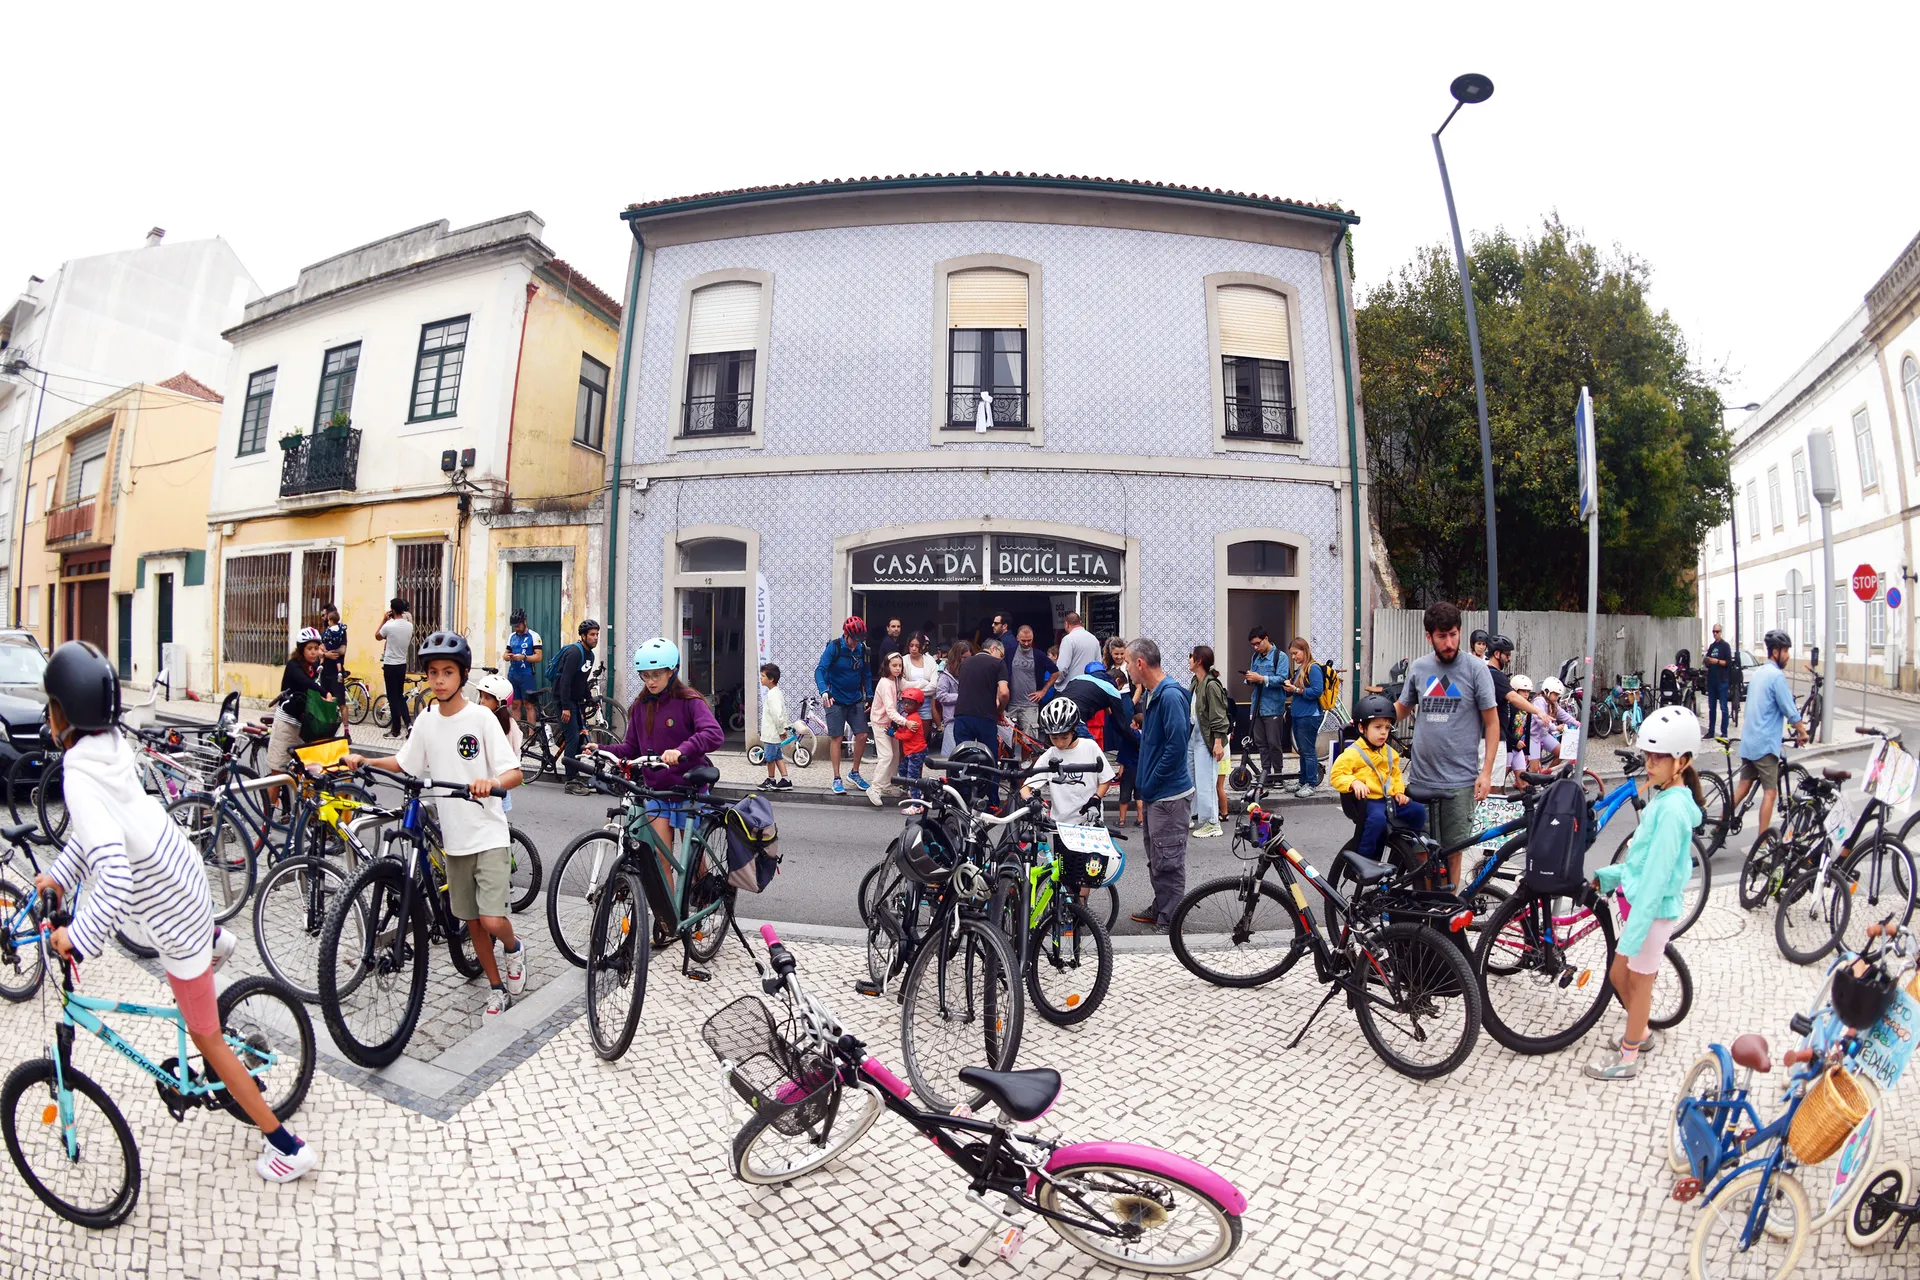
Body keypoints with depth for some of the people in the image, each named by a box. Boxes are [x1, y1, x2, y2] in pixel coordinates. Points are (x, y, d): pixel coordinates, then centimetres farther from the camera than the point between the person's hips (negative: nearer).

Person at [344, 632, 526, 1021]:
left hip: (489, 835, -5)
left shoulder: (481, 717, -13)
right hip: (454, 837, 5)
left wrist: (491, 782, -37)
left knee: (492, 921, -13)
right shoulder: (426, 720, 3)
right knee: (472, 921, 13)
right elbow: (404, 763, 17)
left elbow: (515, 773, -17)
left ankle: (513, 948, 21)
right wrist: (362, 761, 3)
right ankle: (497, 989, 31)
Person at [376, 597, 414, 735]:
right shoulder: (409, 626, 1)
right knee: (400, 696, 16)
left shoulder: (389, 625, -16)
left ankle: (396, 729, 8)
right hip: (402, 664, 5)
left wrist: (384, 619, 5)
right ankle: (408, 723, 4)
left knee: (393, 697, 2)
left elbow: (377, 636, 4)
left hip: (390, 665, -5)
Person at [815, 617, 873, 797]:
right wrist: (824, 691, -36)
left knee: (862, 735, -2)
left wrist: (870, 696, 6)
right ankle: (837, 779, 9)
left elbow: (866, 674, 11)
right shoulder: (834, 647, -13)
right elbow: (820, 670, -21)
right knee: (836, 738, -1)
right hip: (835, 700, -4)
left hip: (855, 700, 4)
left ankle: (855, 773, 17)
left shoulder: (862, 649, 0)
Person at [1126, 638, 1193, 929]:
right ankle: (1160, 908, 33)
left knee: (1168, 861, 0)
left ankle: (1169, 921, 11)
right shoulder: (1153, 694, 11)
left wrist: (1150, 784, -17)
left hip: (1169, 793, -10)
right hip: (1155, 793, 10)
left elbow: (1177, 745, -24)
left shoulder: (1170, 695, -19)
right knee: (1156, 858, 20)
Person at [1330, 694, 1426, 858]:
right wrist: (1354, 782, -30)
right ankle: (1362, 859, -21)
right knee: (1378, 818, -34)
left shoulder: (1389, 752, 14)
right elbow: (1336, 775, -12)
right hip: (1368, 800, -7)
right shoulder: (1353, 753, -9)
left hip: (1389, 799, 7)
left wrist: (1399, 791, 10)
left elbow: (1396, 774, 28)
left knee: (1418, 810, -7)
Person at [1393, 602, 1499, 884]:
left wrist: (1486, 771, -8)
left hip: (1459, 781, -2)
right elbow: (1402, 709, 18)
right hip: (1421, 779, 3)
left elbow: (1492, 723, -2)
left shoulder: (1475, 668, -4)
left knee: (1451, 850, 6)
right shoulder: (1418, 667, 5)